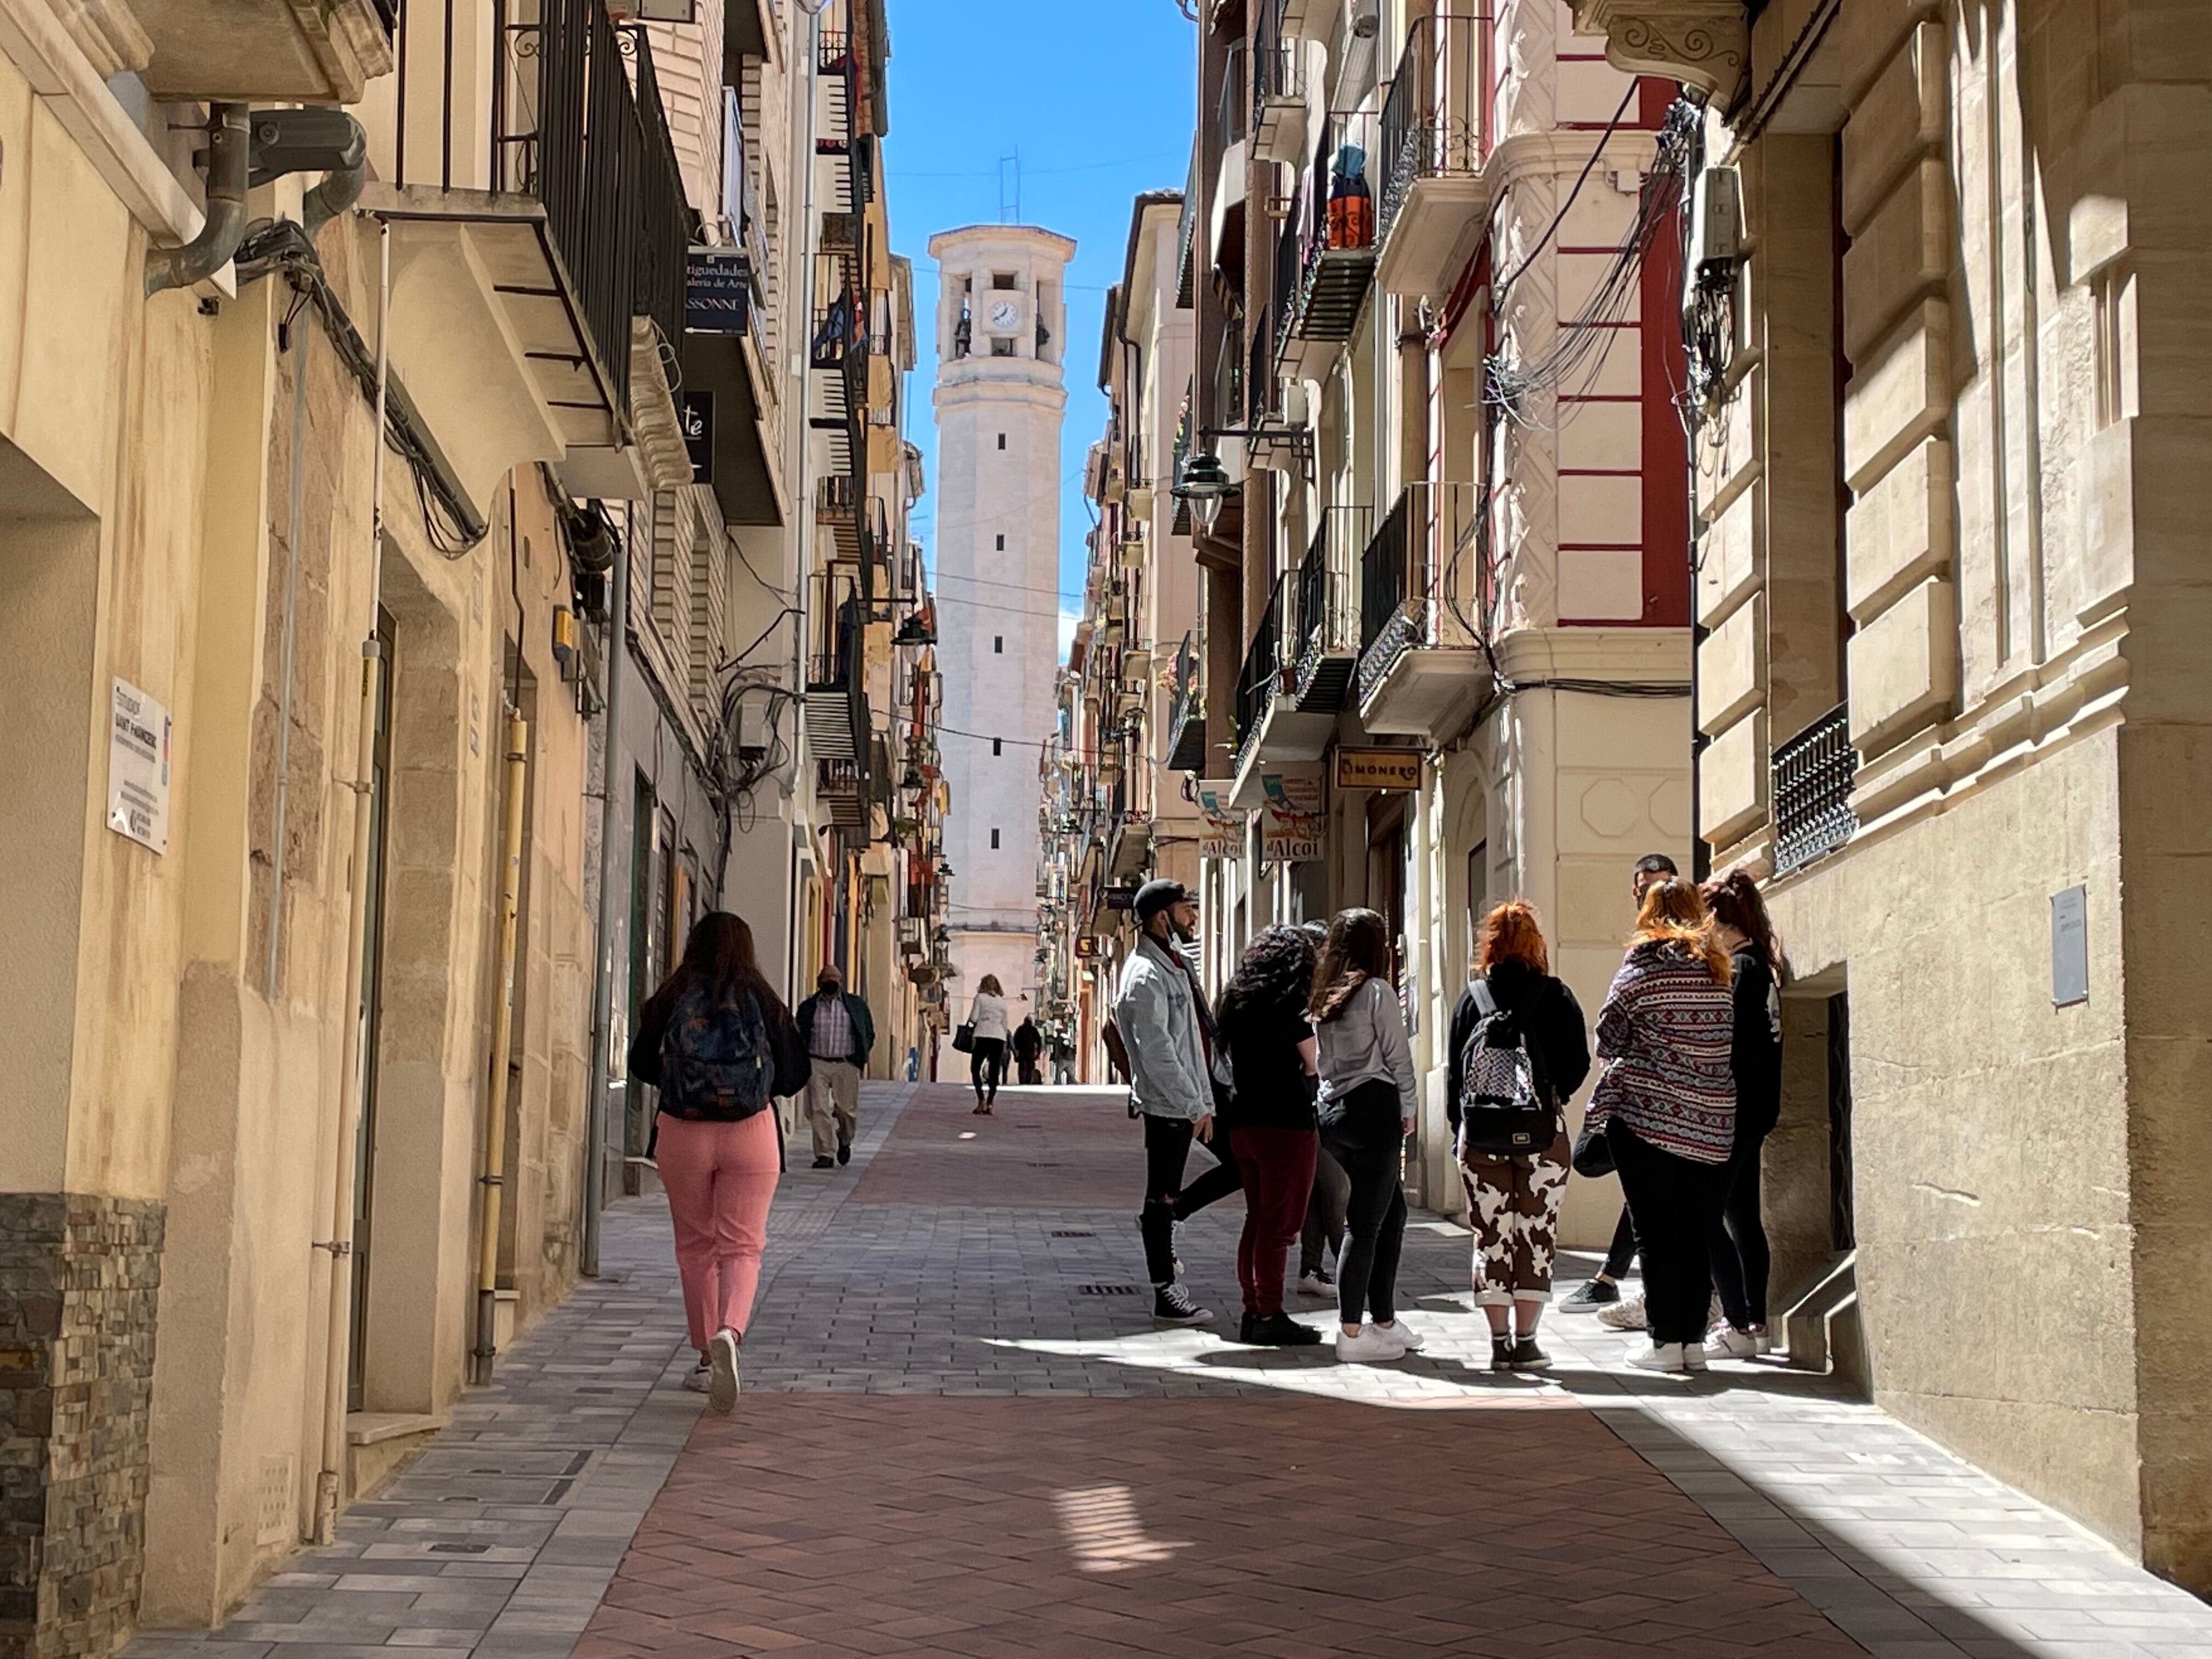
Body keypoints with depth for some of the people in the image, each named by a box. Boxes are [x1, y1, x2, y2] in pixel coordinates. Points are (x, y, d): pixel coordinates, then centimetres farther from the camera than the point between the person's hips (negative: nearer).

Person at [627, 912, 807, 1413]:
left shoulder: (671, 1000, -2)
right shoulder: (762, 1000, -2)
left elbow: (640, 1065, 5)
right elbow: (795, 1075, 0)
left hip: (682, 1133, 1)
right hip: (751, 1135, -1)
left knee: (695, 1247, 14)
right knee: (742, 1246, 2)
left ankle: (708, 1359, 19)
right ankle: (729, 1332, -24)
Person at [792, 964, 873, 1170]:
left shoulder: (856, 1006, 6)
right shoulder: (808, 1007, 6)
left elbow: (869, 1034, 13)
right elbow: (799, 1035, 12)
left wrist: (860, 1057, 5)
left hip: (846, 1065, 0)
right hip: (817, 1064, 0)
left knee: (847, 1110, 4)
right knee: (818, 1110, -7)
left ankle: (844, 1142, 34)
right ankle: (825, 1154, -2)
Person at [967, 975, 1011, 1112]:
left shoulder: (980, 998, 3)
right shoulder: (1002, 1002, 14)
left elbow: (973, 1018, -5)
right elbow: (1005, 1025, 14)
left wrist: (970, 1022, 18)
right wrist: (1005, 1048, 17)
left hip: (983, 1036, -3)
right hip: (999, 1038, 3)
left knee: (975, 1069, 6)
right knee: (994, 1072, 5)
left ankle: (981, 1100, -9)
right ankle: (990, 1103, -1)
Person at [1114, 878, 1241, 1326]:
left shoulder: (1176, 962, 12)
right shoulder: (1145, 977, -19)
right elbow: (1157, 1053, -23)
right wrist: (1195, 1107, -22)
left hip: (1199, 1093, 9)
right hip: (1168, 1104, -9)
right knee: (1163, 1197, 1)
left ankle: (1170, 1214, 22)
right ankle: (1166, 1297, 9)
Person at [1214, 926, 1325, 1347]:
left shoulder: (1237, 1004, 11)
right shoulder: (1287, 1009, -11)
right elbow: (1313, 1065, -5)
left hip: (1242, 1122, 8)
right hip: (1284, 1122, -8)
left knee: (1259, 1219, 14)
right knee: (1279, 1222, -4)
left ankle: (1253, 1312, 16)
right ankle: (1270, 1316, -3)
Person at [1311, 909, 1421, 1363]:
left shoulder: (1321, 996, 11)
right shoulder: (1376, 992, -8)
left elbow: (1315, 1058, 12)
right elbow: (1398, 1056, -5)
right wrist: (1408, 1109, 7)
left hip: (1333, 1111, 7)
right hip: (1373, 1107, -7)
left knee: (1393, 1210, 16)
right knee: (1365, 1221, -5)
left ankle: (1385, 1322, 19)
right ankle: (1351, 1334, -5)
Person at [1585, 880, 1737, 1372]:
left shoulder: (1642, 966, -6)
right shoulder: (1718, 970, 9)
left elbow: (1608, 1039, -2)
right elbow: (1729, 1040, 14)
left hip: (1646, 1112, -5)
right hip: (1711, 1118, 5)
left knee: (1655, 1231, 0)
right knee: (1695, 1231, 9)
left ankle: (1666, 1341, -1)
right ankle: (1694, 1340, 10)